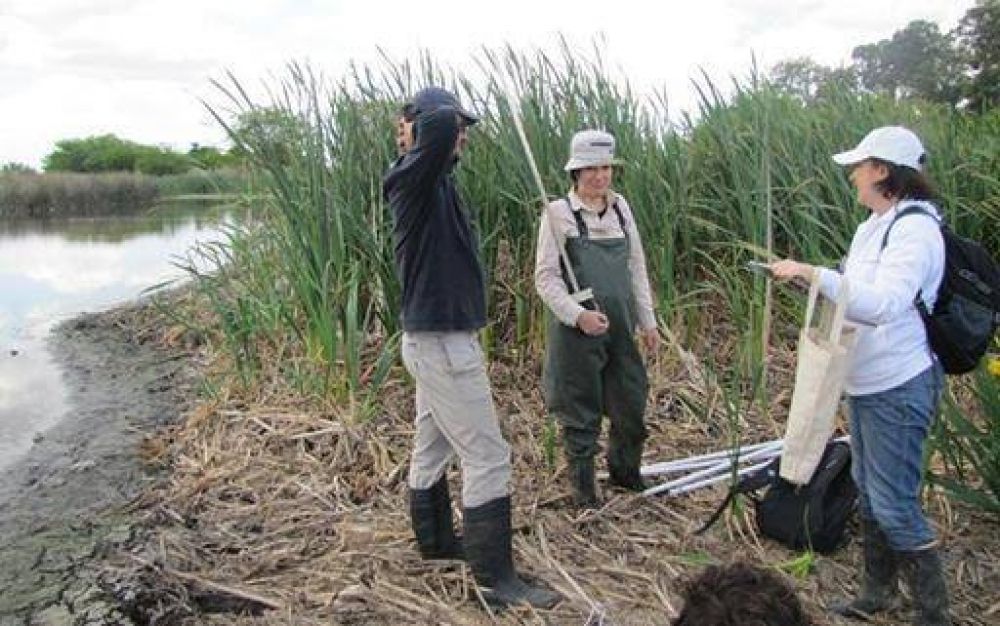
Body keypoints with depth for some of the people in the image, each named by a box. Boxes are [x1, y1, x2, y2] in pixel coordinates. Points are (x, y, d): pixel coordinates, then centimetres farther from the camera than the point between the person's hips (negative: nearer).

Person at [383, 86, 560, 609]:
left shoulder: (433, 181, 10)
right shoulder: (413, 179, -18)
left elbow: (449, 138, 31)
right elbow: (439, 125, -37)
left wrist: (417, 130, 13)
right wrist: (438, 116, -15)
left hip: (434, 340, 10)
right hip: (444, 345, -10)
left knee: (432, 447, 21)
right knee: (487, 458, -4)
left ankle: (435, 540, 37)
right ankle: (496, 577, 5)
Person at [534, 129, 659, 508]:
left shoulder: (620, 208, 7)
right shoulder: (558, 212, -8)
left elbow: (637, 268, 12)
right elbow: (546, 278, -11)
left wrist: (647, 321, 11)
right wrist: (578, 315, -22)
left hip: (620, 328, 5)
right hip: (577, 331, -5)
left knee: (632, 403, 14)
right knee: (581, 413, 6)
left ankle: (624, 471, 39)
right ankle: (583, 489, 25)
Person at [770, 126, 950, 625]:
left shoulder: (915, 229, -19)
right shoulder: (874, 224, 10)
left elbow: (883, 304, -33)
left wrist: (814, 274, -34)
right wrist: (806, 277, 6)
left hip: (898, 387, -10)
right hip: (865, 380, 10)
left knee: (893, 504, -2)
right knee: (867, 491, 19)